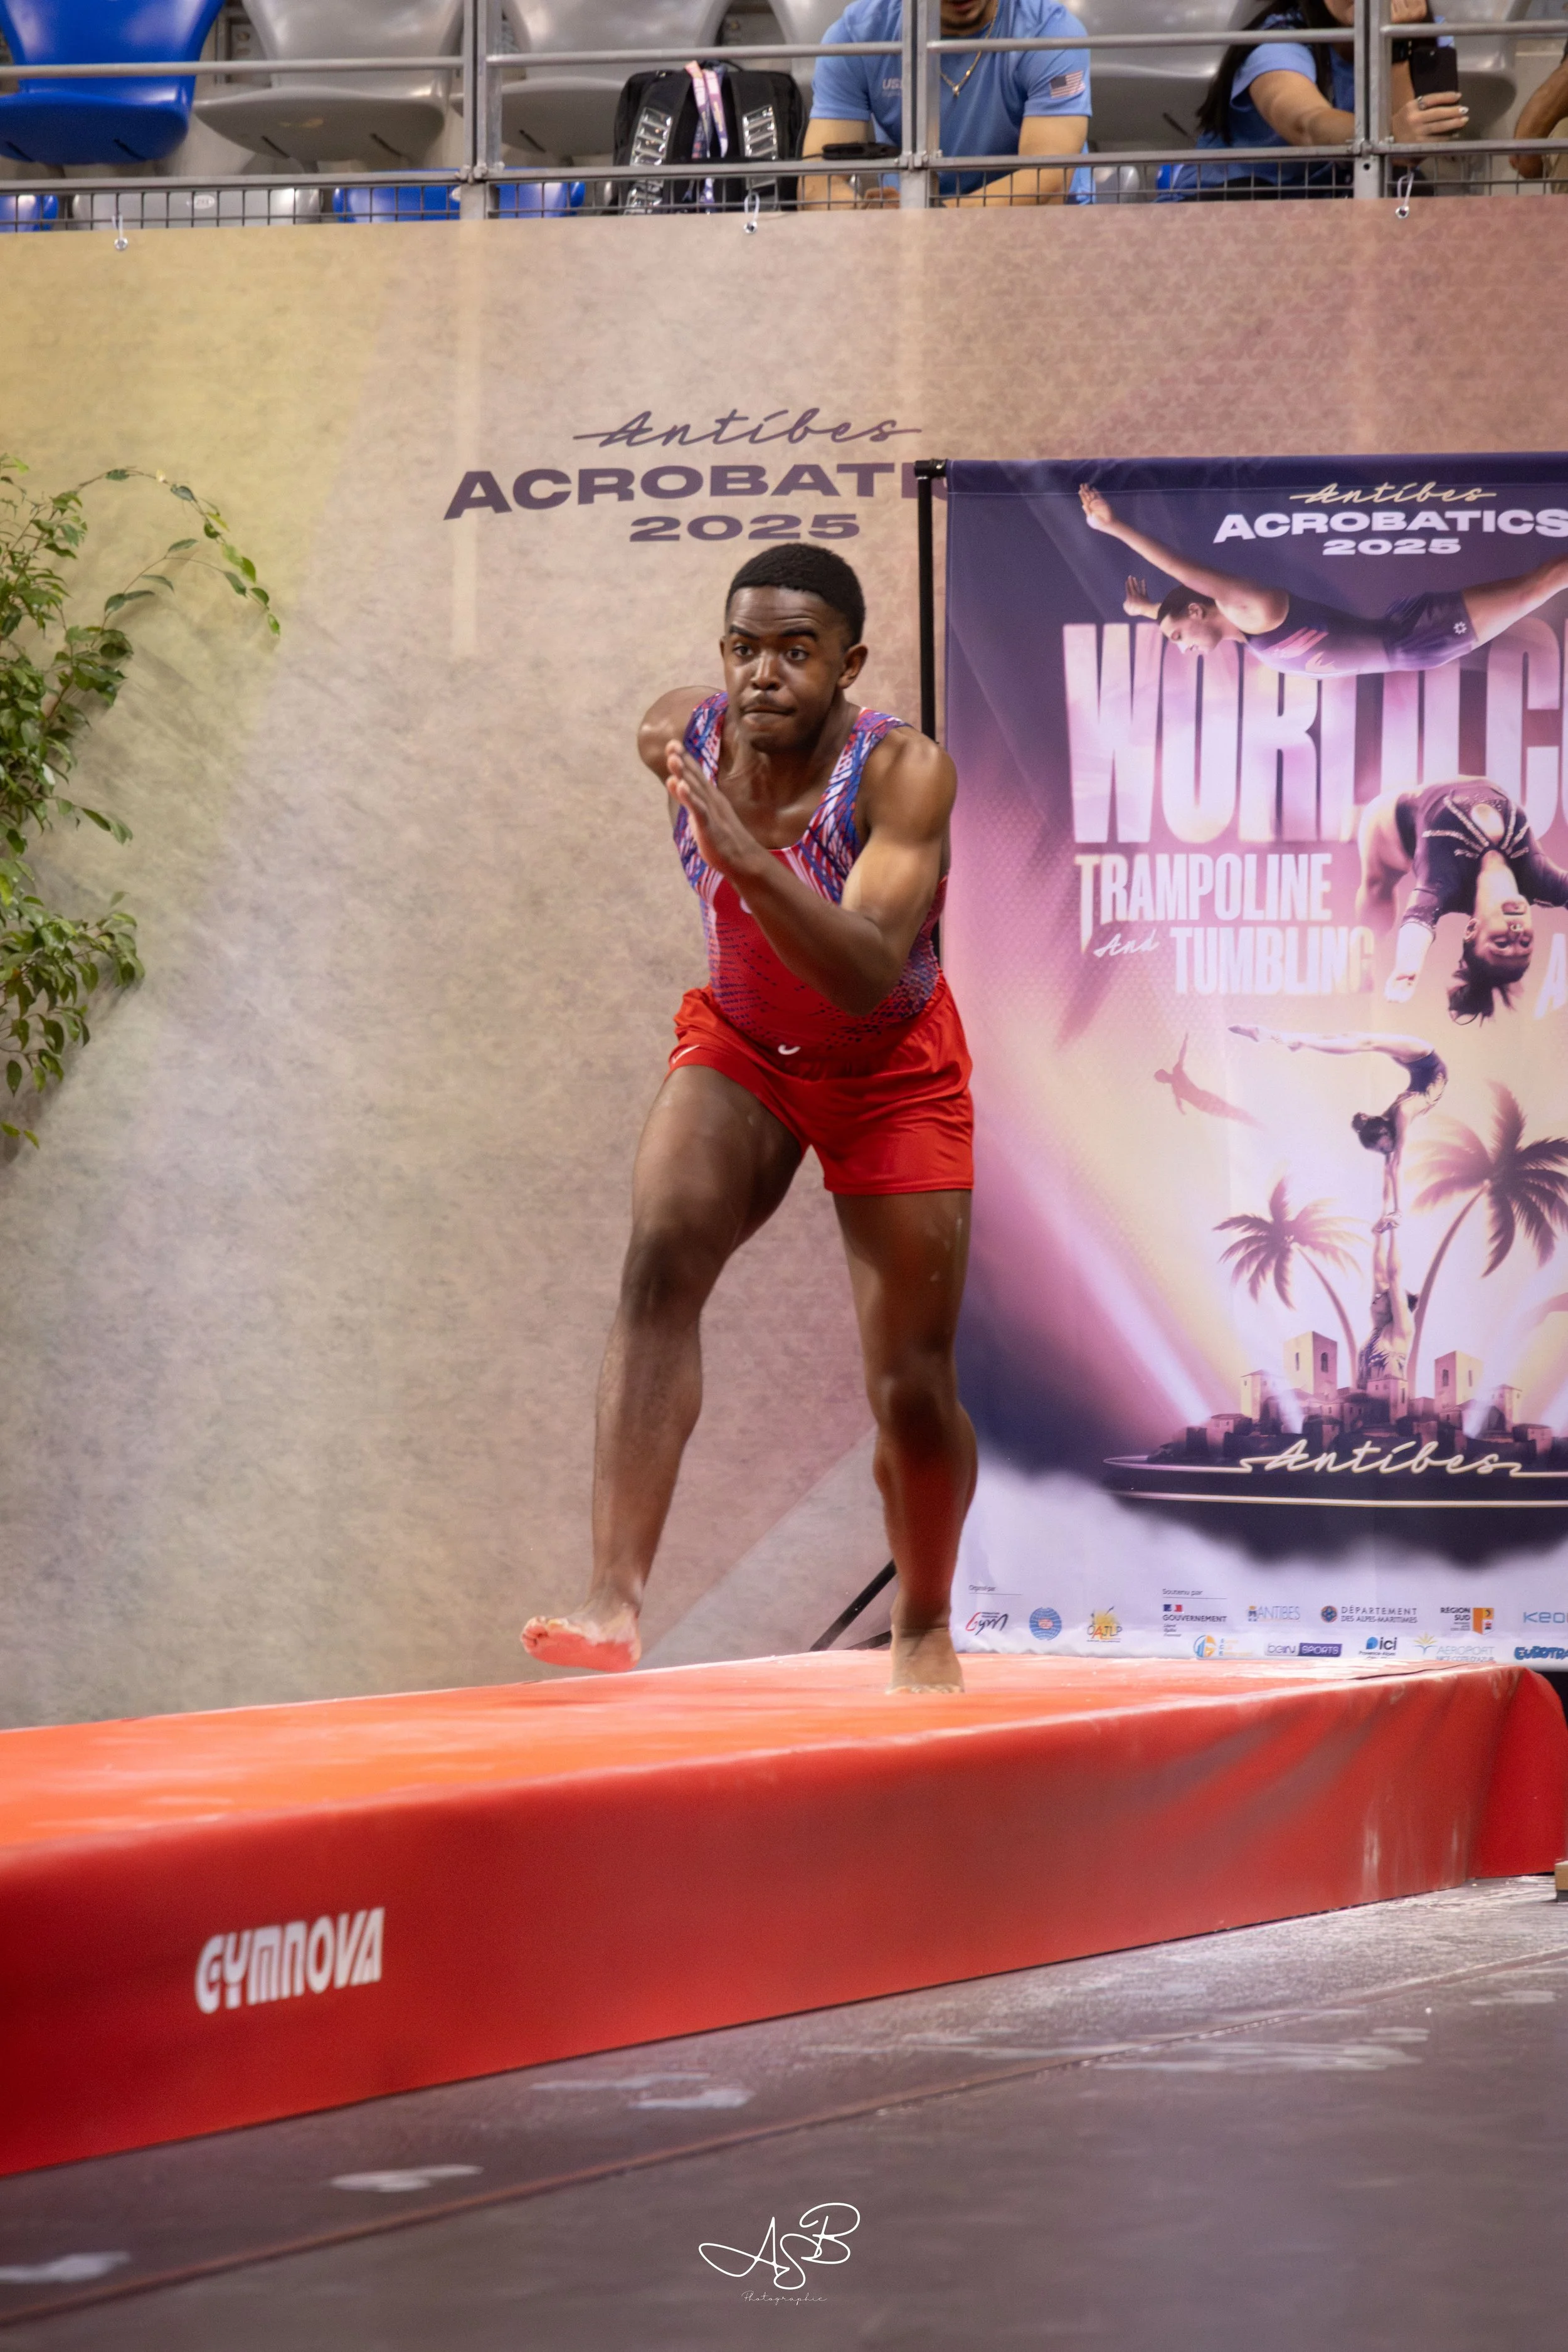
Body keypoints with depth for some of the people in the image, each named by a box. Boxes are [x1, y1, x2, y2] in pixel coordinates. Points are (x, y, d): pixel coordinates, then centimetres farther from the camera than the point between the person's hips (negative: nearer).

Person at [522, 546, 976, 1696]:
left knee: (913, 1387, -1)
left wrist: (754, 865, -54)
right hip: (740, 1046, 2)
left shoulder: (906, 771, -29)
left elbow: (869, 974, -42)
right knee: (663, 1255, -27)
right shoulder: (680, 734, -17)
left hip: (891, 1071, -2)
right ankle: (617, 1598, -36)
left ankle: (925, 1628, 29)